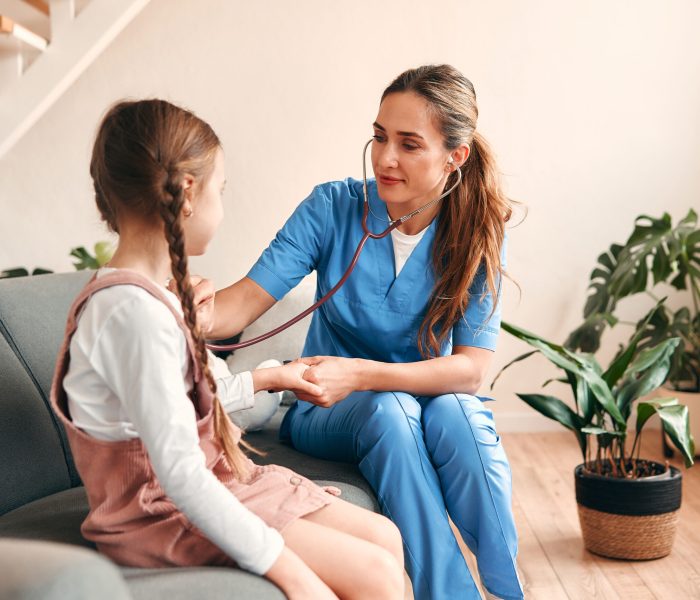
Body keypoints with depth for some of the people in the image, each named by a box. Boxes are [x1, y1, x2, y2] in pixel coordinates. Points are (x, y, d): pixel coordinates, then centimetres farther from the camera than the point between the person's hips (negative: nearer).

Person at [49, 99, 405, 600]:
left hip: (211, 481, 10)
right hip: (168, 517, -10)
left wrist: (267, 379, 33)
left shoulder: (152, 294, 6)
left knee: (384, 537, 7)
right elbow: (180, 474, -28)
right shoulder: (136, 312, -26)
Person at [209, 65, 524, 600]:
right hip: (329, 415, 0)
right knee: (388, 409, -33)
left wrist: (359, 373, -34)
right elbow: (247, 300, -19)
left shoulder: (476, 234, -10)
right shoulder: (333, 209, -11)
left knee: (455, 412, -33)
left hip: (432, 400, 1)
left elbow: (472, 369, -19)